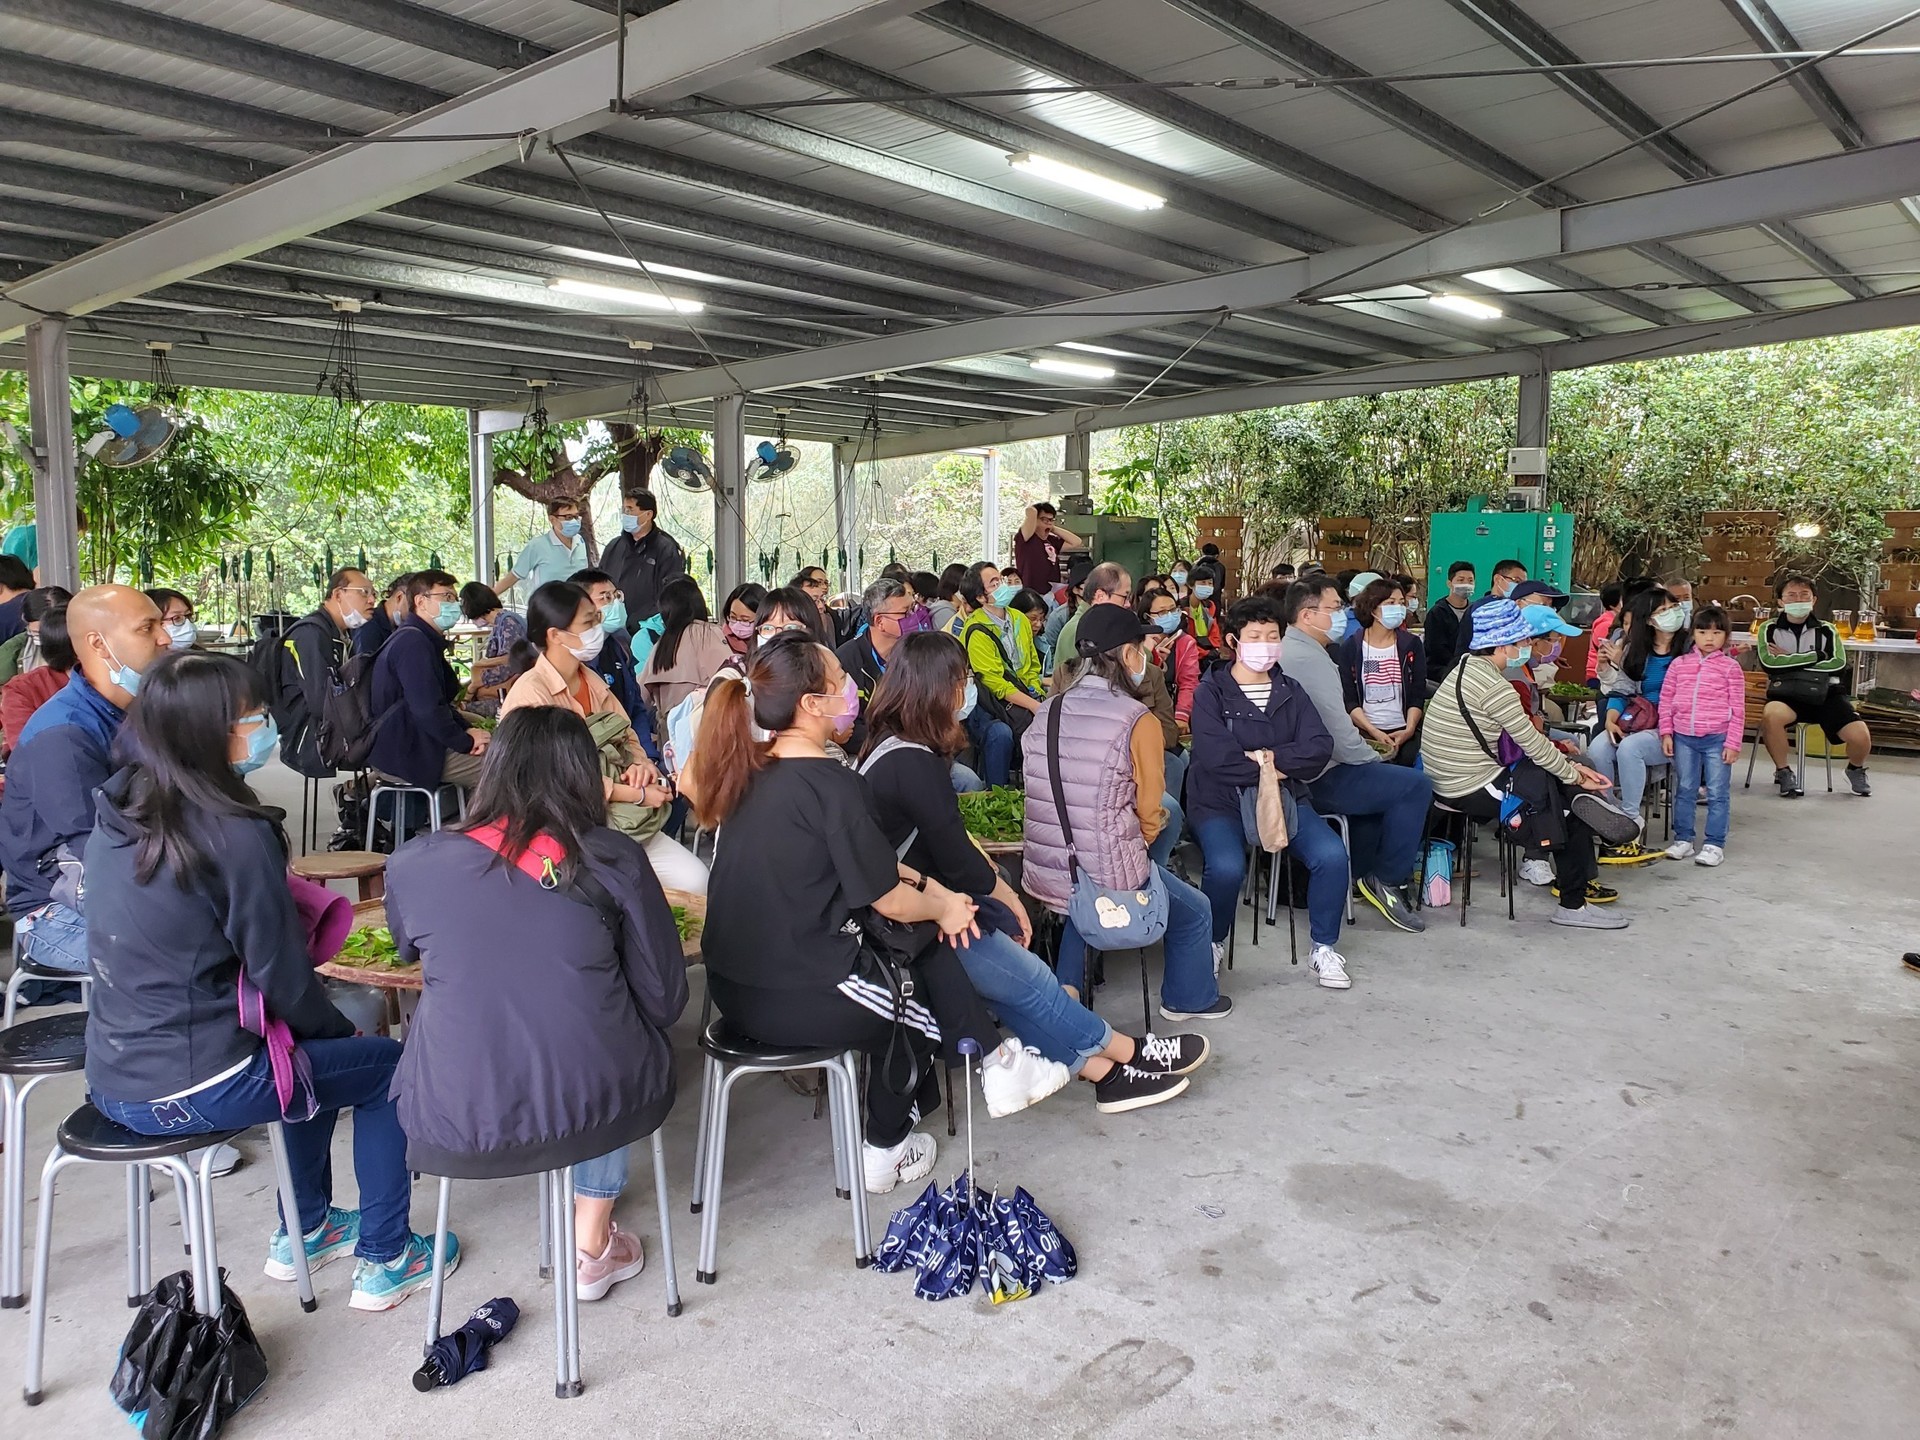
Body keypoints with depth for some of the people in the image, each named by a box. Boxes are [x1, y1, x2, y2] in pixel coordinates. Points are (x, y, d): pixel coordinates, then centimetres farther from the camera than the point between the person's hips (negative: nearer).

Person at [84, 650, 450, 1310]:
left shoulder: (116, 812, 2)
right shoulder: (234, 835, -23)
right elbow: (282, 978, -16)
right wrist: (342, 1031, 4)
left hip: (114, 1077, 8)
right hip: (190, 1091, -8)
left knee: (314, 1045, 29)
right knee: (388, 1066, 10)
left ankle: (304, 1232, 40)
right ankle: (384, 1261, 19)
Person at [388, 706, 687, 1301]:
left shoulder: (412, 864, -3)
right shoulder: (614, 861, -8)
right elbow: (664, 1000, -1)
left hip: (455, 1126, 2)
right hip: (597, 1109, -1)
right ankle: (593, 1247, 32)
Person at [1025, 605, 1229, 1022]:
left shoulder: (1047, 712, 1)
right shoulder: (1138, 721, -15)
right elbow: (1150, 811, -6)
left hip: (1044, 874, 5)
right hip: (1109, 883, -5)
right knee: (1194, 912, 24)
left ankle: (1065, 989, 35)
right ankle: (1189, 998, 43)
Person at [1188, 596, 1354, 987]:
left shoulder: (1290, 692, 13)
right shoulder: (1211, 693, -1)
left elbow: (1320, 747, 0)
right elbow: (1215, 756, -16)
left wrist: (1271, 757, -13)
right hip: (1221, 800, -4)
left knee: (1332, 855, -21)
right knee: (1226, 867, -32)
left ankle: (1324, 947, 2)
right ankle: (1213, 942, -1)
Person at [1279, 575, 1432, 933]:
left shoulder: (1287, 650, 13)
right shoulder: (1309, 657, -20)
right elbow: (1339, 731, -22)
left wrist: (1369, 757, 12)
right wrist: (1374, 759, -5)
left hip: (1297, 773, 11)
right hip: (1319, 779, -11)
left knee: (1380, 782, 30)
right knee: (1415, 785, -8)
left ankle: (1363, 876, 29)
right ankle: (1388, 880, 2)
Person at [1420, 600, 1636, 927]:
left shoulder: (1469, 667, 10)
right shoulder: (1493, 685, -21)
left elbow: (1527, 738, 14)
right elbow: (1534, 745, -16)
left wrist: (1570, 765, 9)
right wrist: (1575, 776, 0)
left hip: (1449, 780, 9)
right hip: (1472, 790, -9)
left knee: (1565, 783, 16)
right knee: (1571, 795, 2)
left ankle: (1577, 878, 28)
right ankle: (1573, 906, 10)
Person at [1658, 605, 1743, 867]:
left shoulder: (1730, 667, -1)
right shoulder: (1679, 664, 5)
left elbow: (1737, 708, -2)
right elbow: (1666, 700, 7)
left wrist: (1733, 742, -6)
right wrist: (1666, 733, 1)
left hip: (1717, 739, -3)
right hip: (1683, 737, 3)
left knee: (1717, 793, 4)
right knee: (1684, 790, 11)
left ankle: (1715, 844, 11)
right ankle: (1683, 839, 20)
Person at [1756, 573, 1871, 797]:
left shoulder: (1826, 629, 10)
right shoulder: (1770, 629, 6)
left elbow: (1838, 663, -6)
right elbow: (1768, 663, -12)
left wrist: (1789, 660, -8)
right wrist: (1816, 656, -9)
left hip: (1826, 694, 2)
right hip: (1787, 694, -2)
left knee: (1861, 737, -17)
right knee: (1770, 715, -37)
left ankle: (1855, 770, 24)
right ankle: (1784, 772, -10)